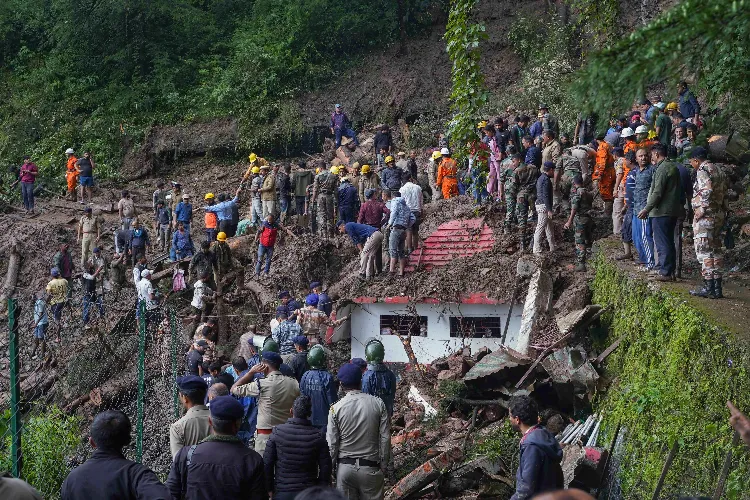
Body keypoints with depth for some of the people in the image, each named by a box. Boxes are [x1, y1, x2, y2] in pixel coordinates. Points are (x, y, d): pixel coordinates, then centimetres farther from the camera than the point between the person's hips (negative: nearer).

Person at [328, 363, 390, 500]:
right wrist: (383, 465, 6)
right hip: (371, 468, 0)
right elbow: (385, 438, -4)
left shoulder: (336, 408, -7)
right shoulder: (378, 404, -5)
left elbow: (331, 443, -5)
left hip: (345, 467, 0)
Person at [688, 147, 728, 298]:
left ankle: (709, 287, -8)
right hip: (719, 215, 9)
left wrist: (702, 209, -19)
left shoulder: (703, 170, -11)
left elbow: (707, 190, -25)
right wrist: (723, 212, 17)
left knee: (704, 251, -6)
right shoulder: (719, 170, 17)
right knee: (715, 250, 12)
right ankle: (717, 287, 14)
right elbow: (724, 194, 17)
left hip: (706, 216, -9)